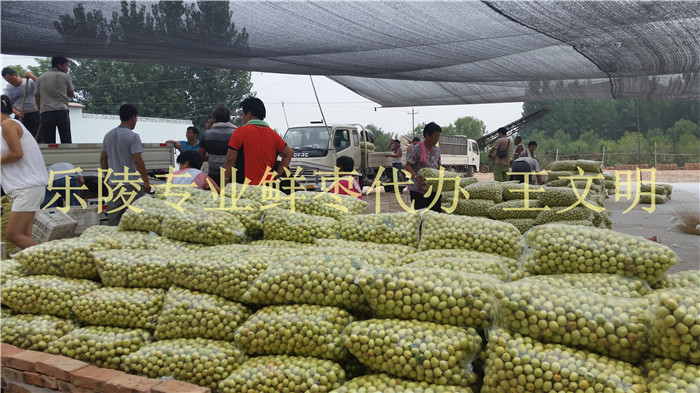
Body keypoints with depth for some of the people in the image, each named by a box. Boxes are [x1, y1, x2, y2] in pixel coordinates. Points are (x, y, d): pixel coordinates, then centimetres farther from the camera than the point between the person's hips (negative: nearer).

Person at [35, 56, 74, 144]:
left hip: (46, 112, 2)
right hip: (62, 111, -2)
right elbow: (71, 94, 15)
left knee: (48, 143, 2)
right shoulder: (65, 76, 7)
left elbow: (36, 96, 13)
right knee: (66, 142, 1)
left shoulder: (41, 77, 15)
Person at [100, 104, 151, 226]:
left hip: (113, 183, 6)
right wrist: (146, 181, -10)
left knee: (113, 218, 9)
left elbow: (103, 159, 16)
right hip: (131, 183, -6)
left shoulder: (108, 136, 11)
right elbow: (138, 161, -16)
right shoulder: (133, 137, -11)